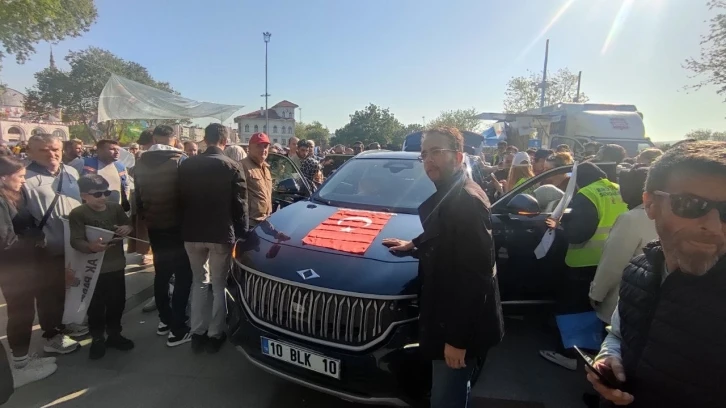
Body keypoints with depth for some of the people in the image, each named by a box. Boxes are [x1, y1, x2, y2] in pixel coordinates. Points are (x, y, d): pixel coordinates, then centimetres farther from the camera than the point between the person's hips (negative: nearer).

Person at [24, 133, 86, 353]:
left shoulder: (71, 173, 5)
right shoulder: (26, 179, -16)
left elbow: (83, 202, 13)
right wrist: (35, 240, -19)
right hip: (47, 249, -6)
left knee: (67, 287, 22)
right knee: (49, 292, 9)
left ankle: (63, 323, 41)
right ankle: (52, 335, 26)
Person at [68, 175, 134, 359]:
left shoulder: (115, 207, 2)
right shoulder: (77, 214, -11)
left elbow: (128, 224, 14)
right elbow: (76, 241, -19)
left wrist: (127, 228, -10)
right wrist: (91, 246, -40)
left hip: (116, 265, 4)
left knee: (117, 302, 14)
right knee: (96, 306, 6)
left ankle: (114, 335, 31)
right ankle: (97, 339, 24)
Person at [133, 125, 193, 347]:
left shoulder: (140, 163, 6)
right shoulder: (180, 160, -12)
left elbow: (138, 196, 13)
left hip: (154, 226, 6)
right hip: (177, 226, -6)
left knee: (161, 273, 17)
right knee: (182, 276, -2)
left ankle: (164, 320, 27)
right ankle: (177, 329, -1)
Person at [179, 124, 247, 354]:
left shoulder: (186, 165, 2)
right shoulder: (232, 167, -9)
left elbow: (180, 199, 8)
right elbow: (240, 204, -8)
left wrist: (186, 228, 18)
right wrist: (241, 233, 2)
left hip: (192, 233, 4)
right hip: (221, 233, -3)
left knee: (199, 282, 17)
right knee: (219, 284, 9)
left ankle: (197, 333, 19)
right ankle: (214, 335, 15)